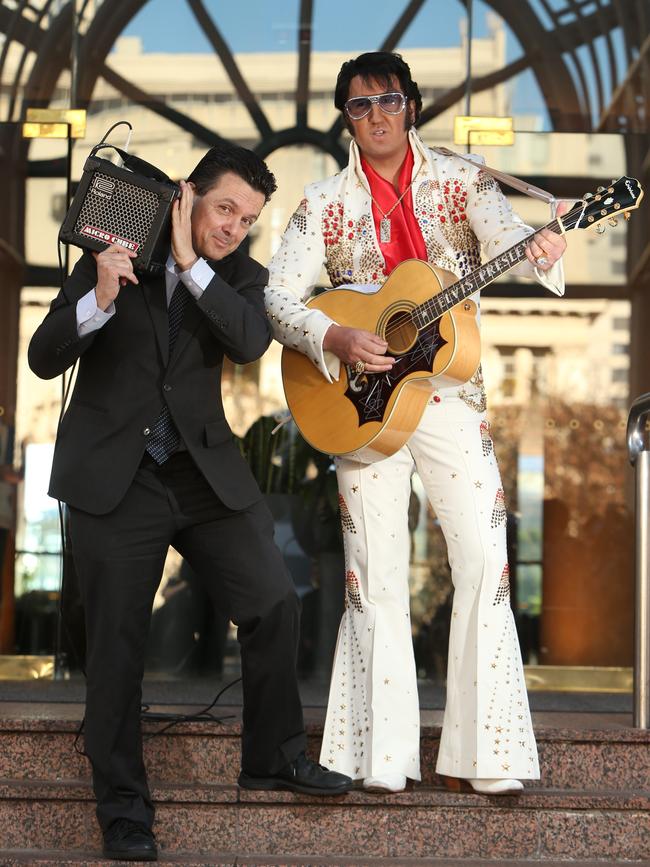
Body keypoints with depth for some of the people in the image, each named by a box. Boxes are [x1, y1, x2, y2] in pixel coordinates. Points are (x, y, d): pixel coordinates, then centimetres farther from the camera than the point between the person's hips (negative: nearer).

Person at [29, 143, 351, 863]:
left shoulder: (239, 277, 7)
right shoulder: (113, 256, 0)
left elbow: (251, 342, -16)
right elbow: (44, 359, -5)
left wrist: (190, 263, -19)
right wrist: (100, 299, -22)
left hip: (206, 474, 3)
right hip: (113, 479, -3)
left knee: (274, 606, 1)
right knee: (118, 646, -1)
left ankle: (273, 757, 22)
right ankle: (122, 807, 12)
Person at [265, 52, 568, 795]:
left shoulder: (460, 183, 4)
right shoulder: (325, 203, 4)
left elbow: (502, 240, -12)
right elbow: (278, 297, -3)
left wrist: (538, 252, -36)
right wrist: (336, 339, -21)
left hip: (449, 392, 0)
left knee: (485, 560, -7)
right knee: (376, 574, 0)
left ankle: (481, 756, -1)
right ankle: (382, 758, 5)